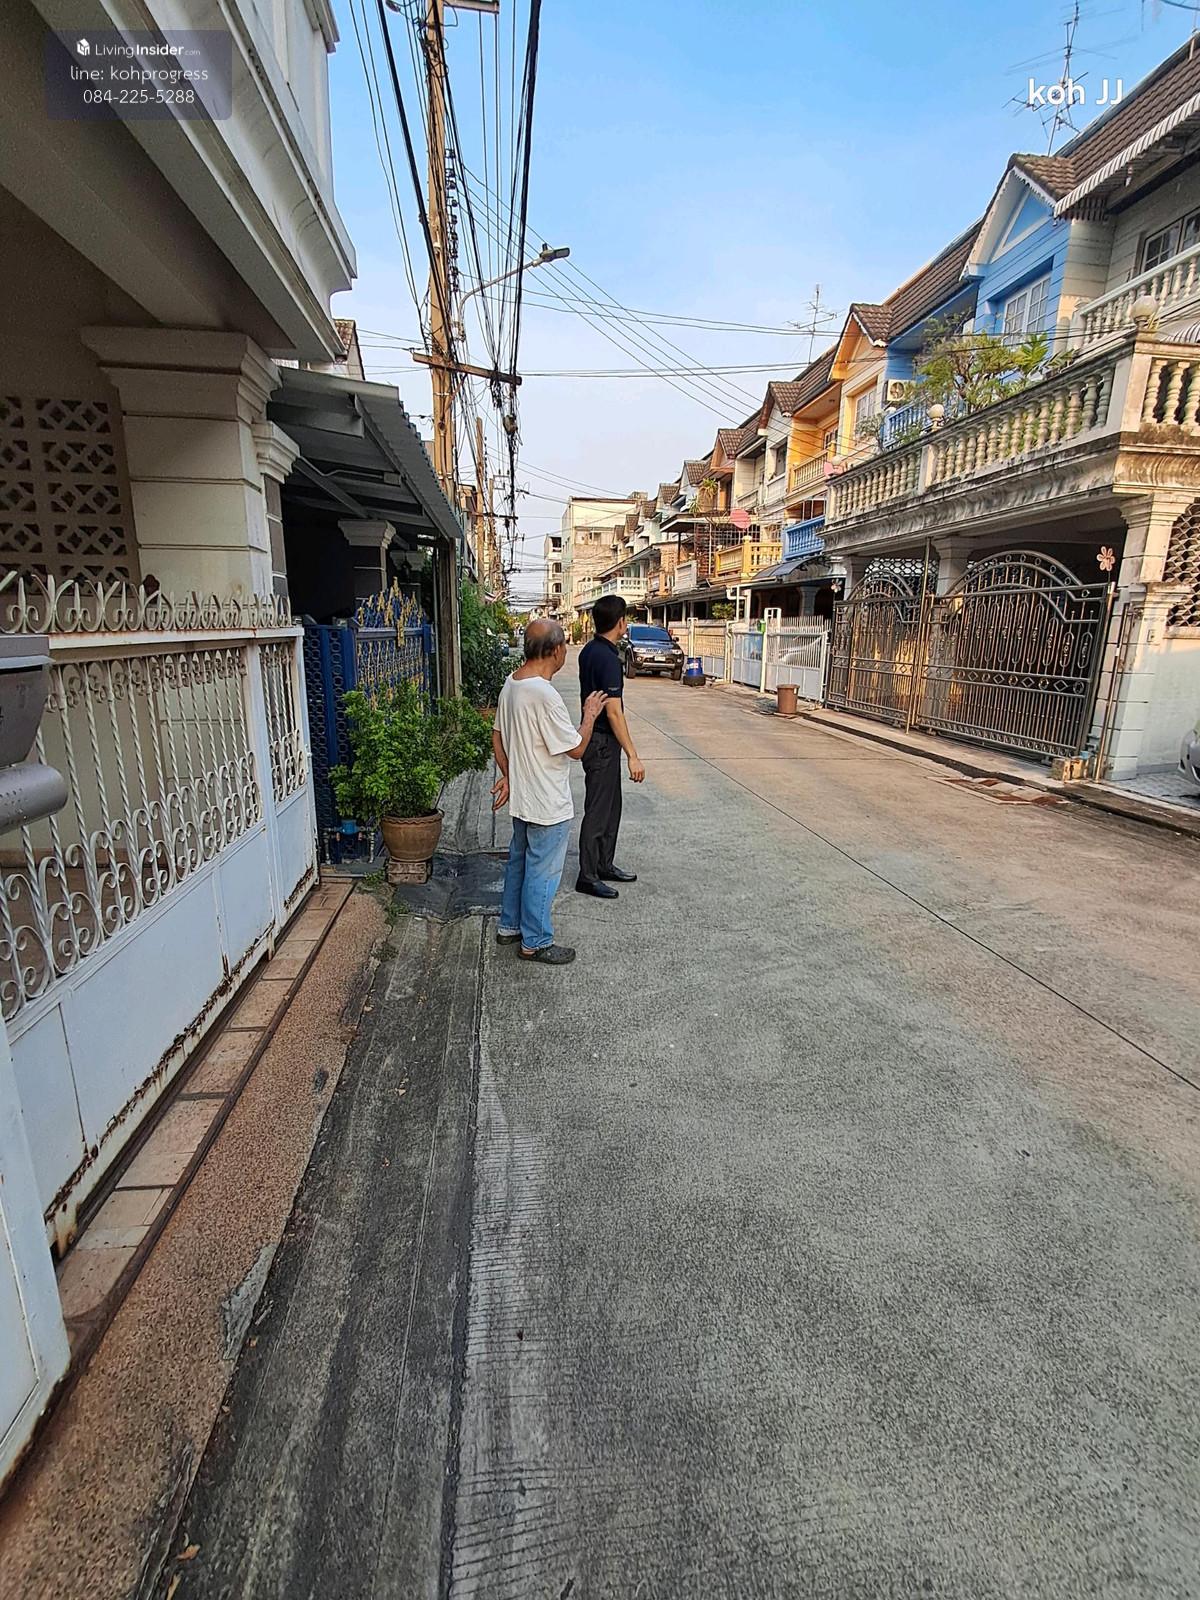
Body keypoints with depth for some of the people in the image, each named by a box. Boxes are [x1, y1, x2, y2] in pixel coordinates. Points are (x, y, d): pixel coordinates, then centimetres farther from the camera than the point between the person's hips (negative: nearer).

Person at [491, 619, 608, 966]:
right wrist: (590, 715, -5)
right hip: (548, 805, -9)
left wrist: (508, 776, 18)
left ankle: (509, 926, 37)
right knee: (542, 872, 5)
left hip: (521, 797, 9)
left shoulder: (511, 683, 2)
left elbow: (498, 737, 11)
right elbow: (576, 748, -20)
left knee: (519, 861, 22)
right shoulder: (545, 695, -27)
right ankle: (535, 943, 20)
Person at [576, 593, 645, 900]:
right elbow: (614, 712, -24)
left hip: (595, 737, 10)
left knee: (611, 806, 18)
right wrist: (633, 756, -23)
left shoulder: (589, 651, 8)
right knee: (598, 810, -1)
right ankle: (587, 877, 9)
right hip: (603, 743, -10)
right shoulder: (609, 659, -21)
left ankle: (604, 865, 29)